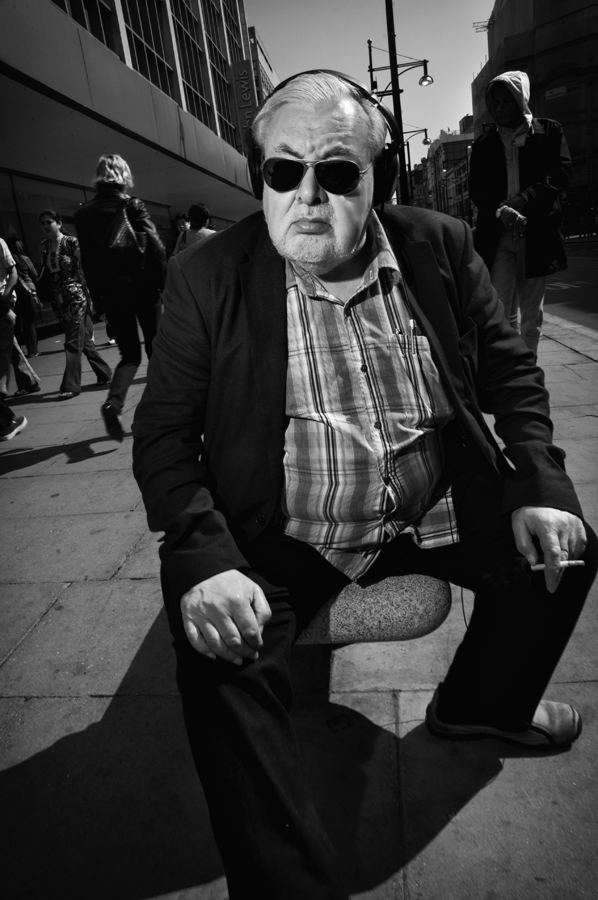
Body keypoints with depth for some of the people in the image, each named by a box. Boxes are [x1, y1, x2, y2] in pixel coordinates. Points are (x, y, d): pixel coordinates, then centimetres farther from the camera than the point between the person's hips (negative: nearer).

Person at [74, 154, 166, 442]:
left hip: (110, 292, 3)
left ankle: (113, 402, -13)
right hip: (141, 288, -3)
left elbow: (87, 259, 6)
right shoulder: (132, 206, -4)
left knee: (129, 353, 10)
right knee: (155, 348, 11)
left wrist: (98, 296, 11)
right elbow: (155, 247, -13)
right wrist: (162, 284, -7)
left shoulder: (83, 214, 6)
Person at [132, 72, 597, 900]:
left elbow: (510, 373, 7)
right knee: (218, 660, -25)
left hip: (439, 513, 4)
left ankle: (478, 705, 26)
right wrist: (205, 559, -24)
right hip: (281, 541, -2)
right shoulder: (206, 277, -7)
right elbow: (163, 433, -8)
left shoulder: (441, 247, 1)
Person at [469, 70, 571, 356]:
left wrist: (524, 199, -15)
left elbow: (562, 172, 0)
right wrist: (499, 210, -16)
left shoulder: (549, 131, 11)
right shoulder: (483, 143, 14)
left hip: (537, 232, 1)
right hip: (497, 233, 0)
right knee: (502, 311, -11)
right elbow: (476, 188, 4)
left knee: (532, 313, 6)